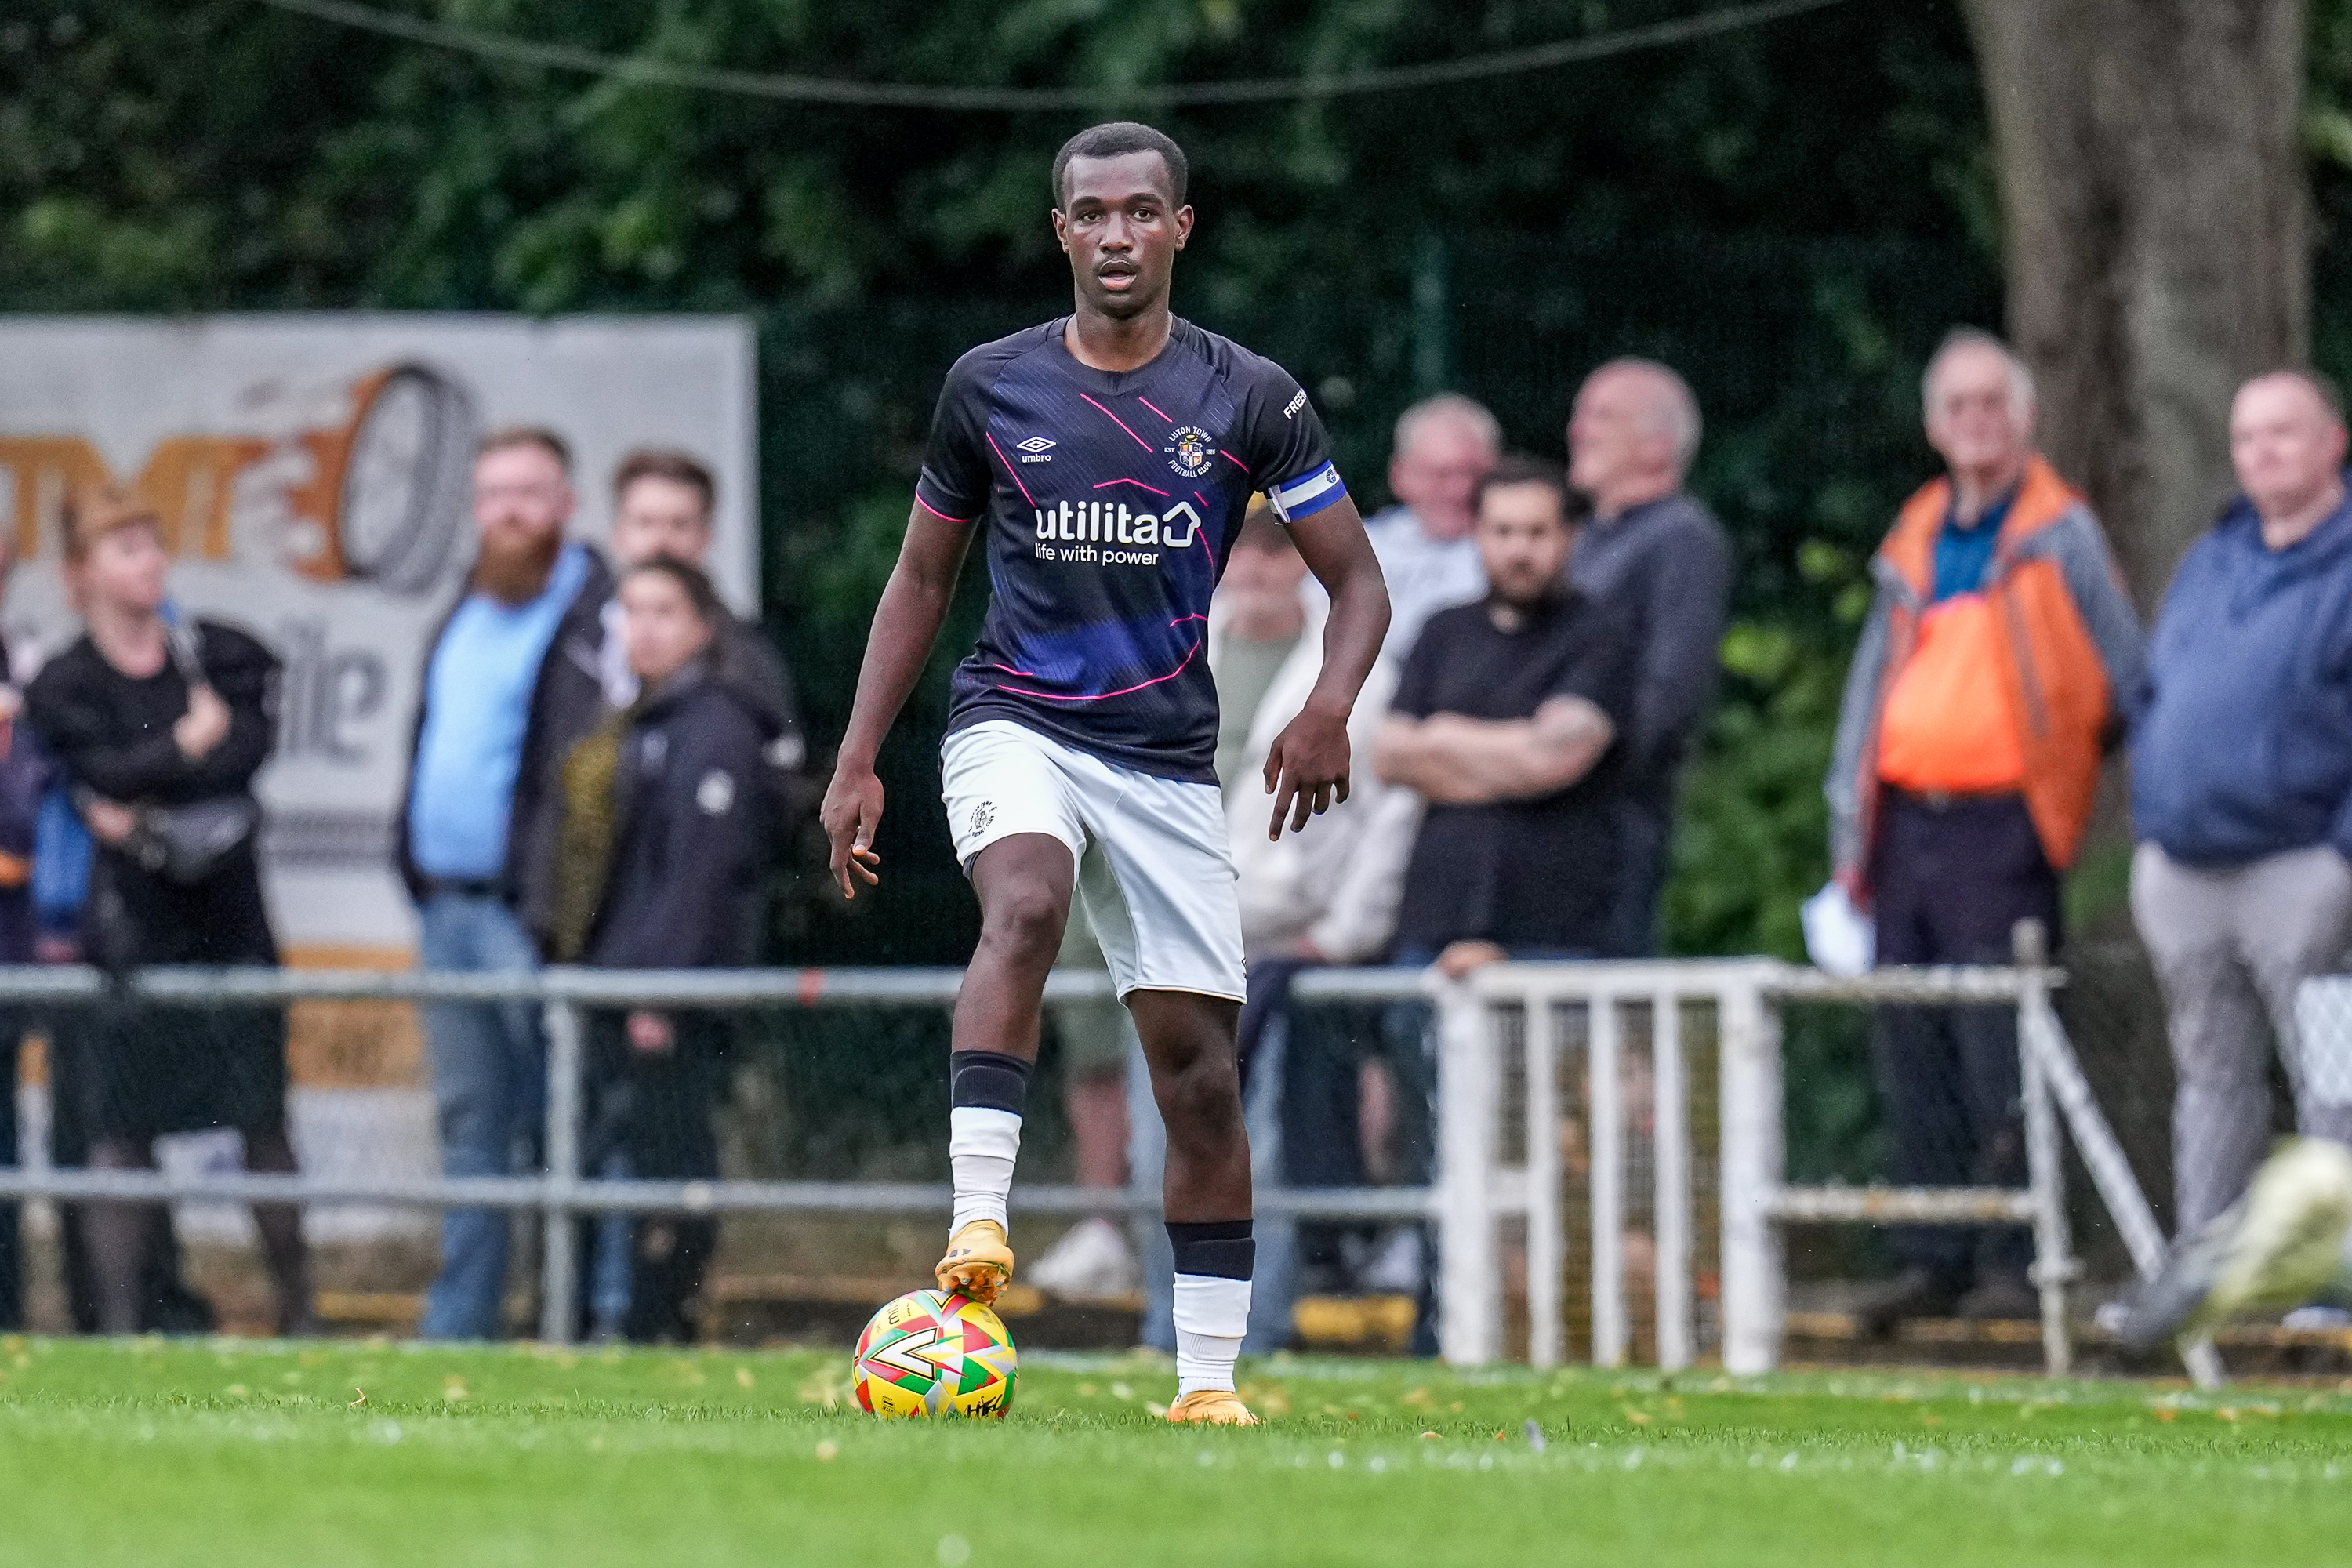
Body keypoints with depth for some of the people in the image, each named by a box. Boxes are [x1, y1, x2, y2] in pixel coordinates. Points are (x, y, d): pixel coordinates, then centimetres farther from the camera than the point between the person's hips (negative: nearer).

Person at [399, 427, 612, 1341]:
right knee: (469, 1126, 11)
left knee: (553, 1121, -7)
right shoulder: (466, 617, 19)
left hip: (528, 912, -9)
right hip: (447, 905, 9)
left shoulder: (598, 615, -10)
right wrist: (419, 880, 18)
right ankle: (457, 1327, 15)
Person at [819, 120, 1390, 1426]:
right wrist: (856, 764, 7)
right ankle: (976, 1216, -41)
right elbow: (922, 577, 13)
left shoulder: (1248, 398, 0)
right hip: (1014, 722, -1)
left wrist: (1329, 710, -17)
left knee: (1198, 1070, -1)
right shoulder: (990, 387, 3)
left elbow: (1356, 581, 3)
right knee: (1024, 904, -34)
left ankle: (1208, 1378, 7)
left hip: (1166, 755, 1)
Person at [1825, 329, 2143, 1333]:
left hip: (2000, 830, -6)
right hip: (1907, 823, 6)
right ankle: (1932, 1260, 11)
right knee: (1912, 1055, 5)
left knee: (2000, 1059, -9)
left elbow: (2123, 681, 4)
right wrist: (1850, 833, 16)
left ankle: (2013, 1261, -6)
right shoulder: (1913, 543, 18)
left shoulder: (2060, 535, 2)